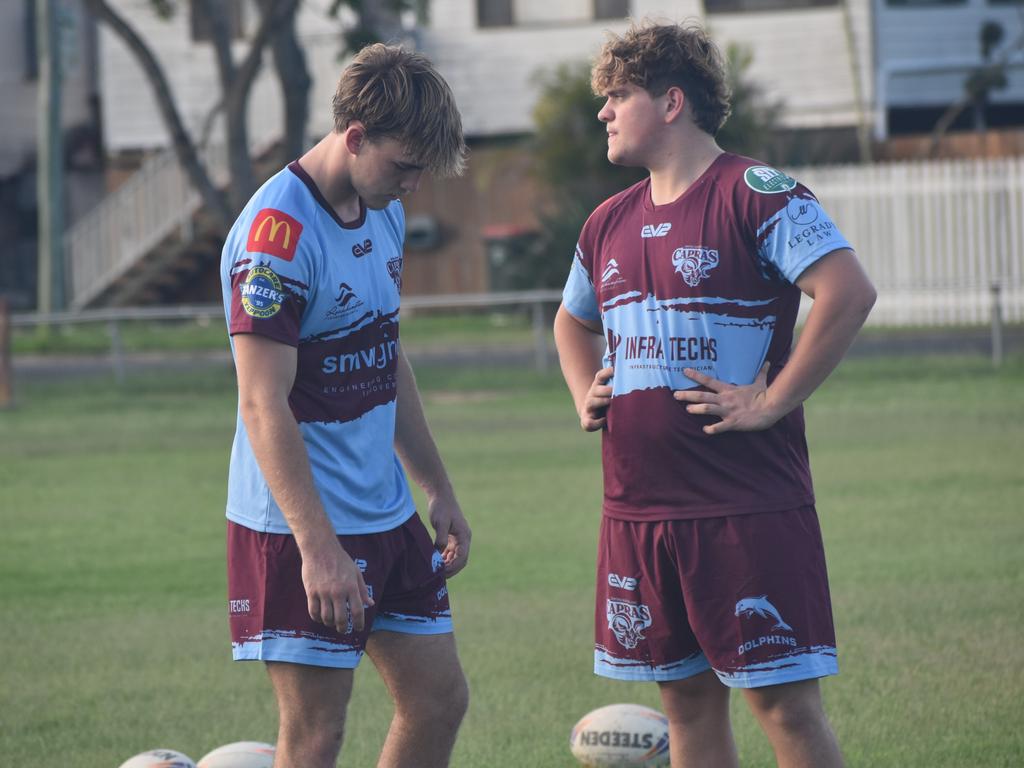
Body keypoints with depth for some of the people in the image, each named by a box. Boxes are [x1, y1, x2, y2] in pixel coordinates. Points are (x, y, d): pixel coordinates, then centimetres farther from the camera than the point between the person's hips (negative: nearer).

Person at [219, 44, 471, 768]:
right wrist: (319, 548, -26)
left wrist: (439, 489, 21)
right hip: (301, 529, -9)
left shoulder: (384, 211, 9)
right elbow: (264, 405, -23)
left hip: (389, 517, 9)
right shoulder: (278, 233, -20)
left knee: (440, 699, 11)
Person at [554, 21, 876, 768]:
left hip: (748, 504, -7)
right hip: (637, 506, 7)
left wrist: (772, 401, -20)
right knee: (688, 701, 11)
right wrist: (585, 394, 13)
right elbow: (573, 322, 33)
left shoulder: (753, 194, -10)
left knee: (786, 703, -7)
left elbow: (850, 291, -22)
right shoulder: (611, 222, 14)